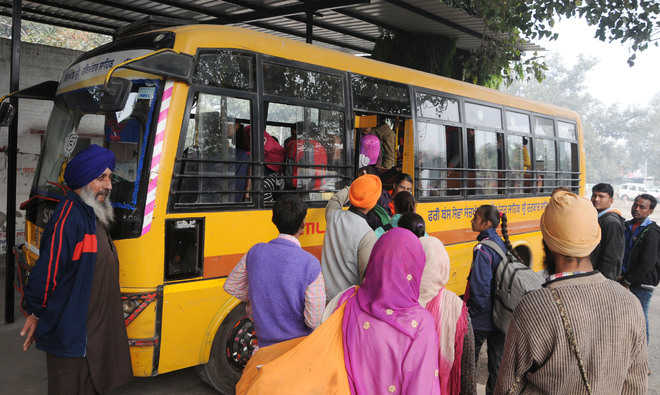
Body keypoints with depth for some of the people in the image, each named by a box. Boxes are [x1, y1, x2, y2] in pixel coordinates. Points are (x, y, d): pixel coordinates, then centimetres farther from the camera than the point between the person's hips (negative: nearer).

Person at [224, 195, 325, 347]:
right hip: (299, 345, -4)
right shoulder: (310, 264, -23)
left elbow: (231, 286, 5)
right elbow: (315, 321, -19)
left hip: (265, 342, 4)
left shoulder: (255, 252, -9)